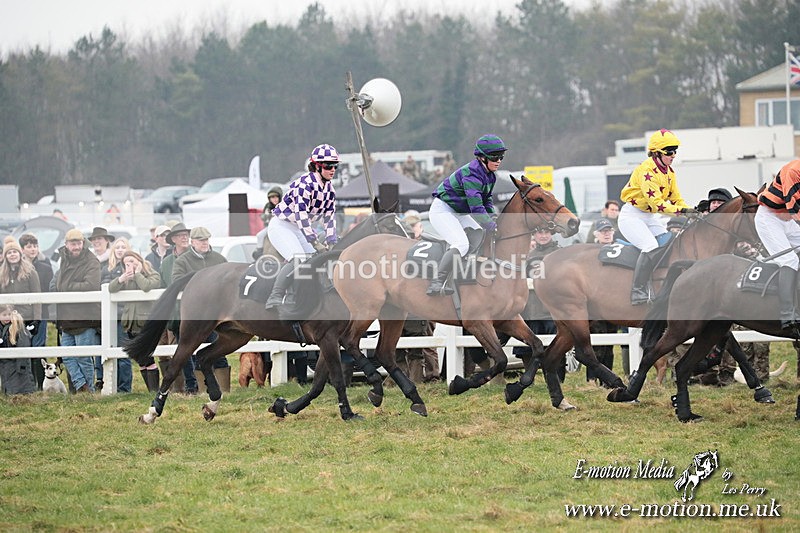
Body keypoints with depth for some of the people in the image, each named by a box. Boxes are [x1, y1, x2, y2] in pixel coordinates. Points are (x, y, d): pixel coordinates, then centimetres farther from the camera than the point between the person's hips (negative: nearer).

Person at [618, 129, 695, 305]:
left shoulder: (669, 172, 7)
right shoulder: (647, 170, -22)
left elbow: (676, 199, 9)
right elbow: (656, 203, -28)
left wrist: (692, 211, -10)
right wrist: (681, 210, -33)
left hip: (650, 217, 9)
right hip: (632, 216, -9)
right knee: (651, 248, -26)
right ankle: (638, 294, -22)